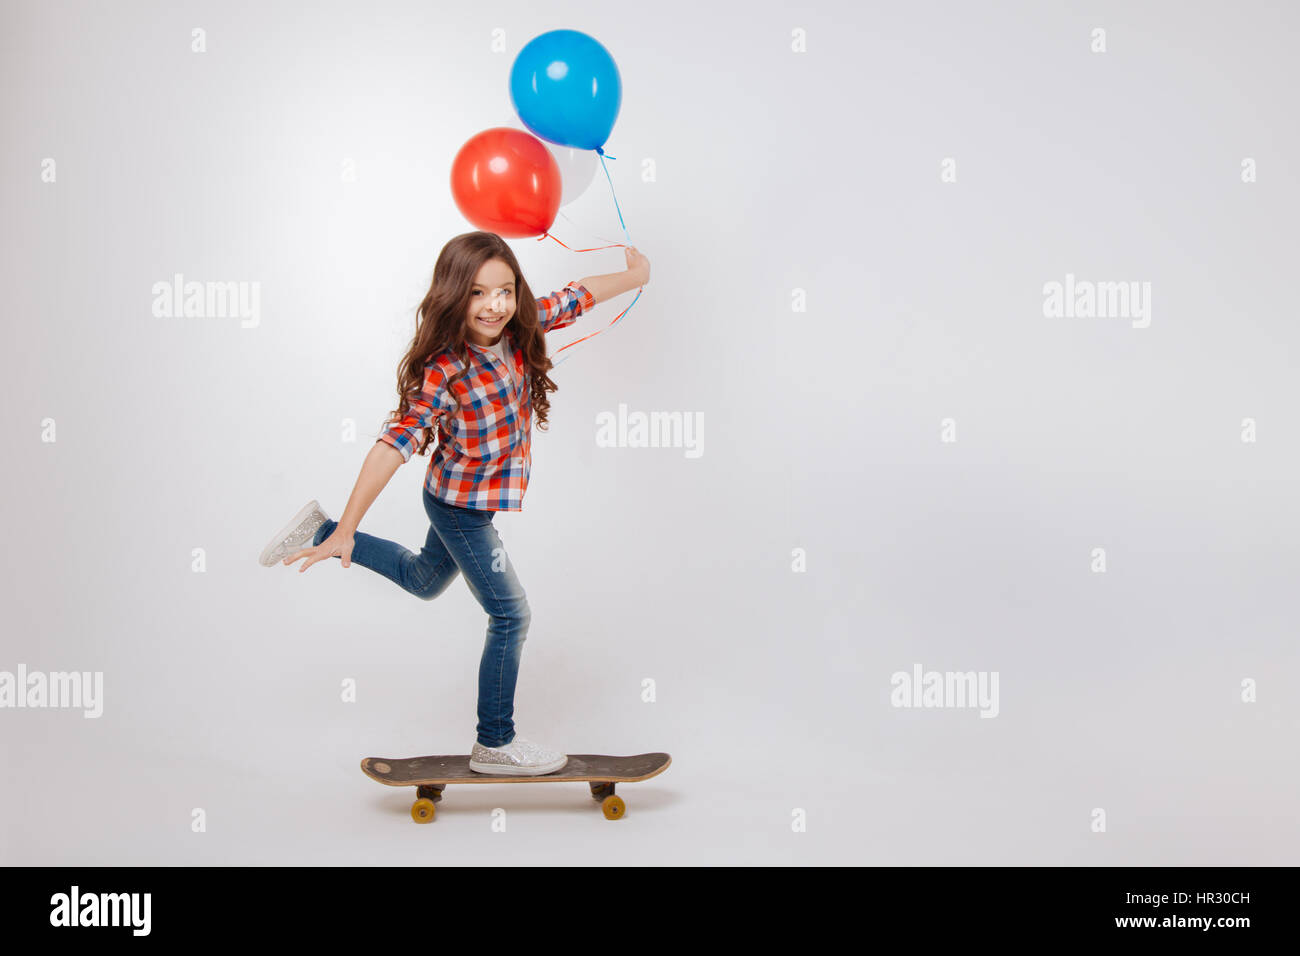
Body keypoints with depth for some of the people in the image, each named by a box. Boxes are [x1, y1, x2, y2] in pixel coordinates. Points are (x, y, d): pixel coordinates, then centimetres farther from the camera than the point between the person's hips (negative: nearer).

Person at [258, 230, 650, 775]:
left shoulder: (518, 329, -11)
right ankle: (494, 745, 16)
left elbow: (575, 297, 4)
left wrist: (635, 276, 16)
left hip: (463, 498, 8)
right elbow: (394, 445, -34)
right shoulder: (445, 372, -31)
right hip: (461, 507, -8)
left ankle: (318, 529, 37)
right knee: (511, 616, 2)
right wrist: (349, 530, -36)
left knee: (425, 581, 31)